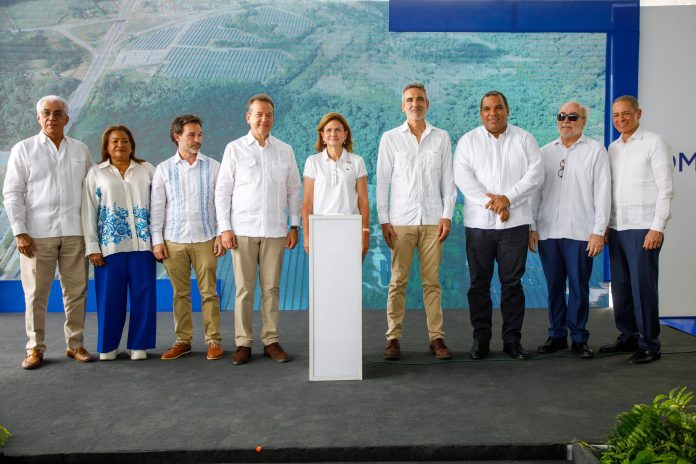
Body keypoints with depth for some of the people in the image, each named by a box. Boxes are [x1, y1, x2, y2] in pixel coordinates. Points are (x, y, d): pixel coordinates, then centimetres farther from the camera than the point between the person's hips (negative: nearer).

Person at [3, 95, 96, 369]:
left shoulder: (81, 150, 11)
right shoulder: (23, 150, 5)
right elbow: (12, 194, 1)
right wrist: (20, 232, -7)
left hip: (74, 233, 2)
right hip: (37, 233, -2)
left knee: (76, 291, 4)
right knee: (35, 293, 2)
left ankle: (75, 344, 15)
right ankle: (35, 348, 13)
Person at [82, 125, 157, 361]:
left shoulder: (147, 170, 9)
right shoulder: (96, 173, 8)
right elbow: (88, 212, 5)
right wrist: (92, 247, -3)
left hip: (142, 244, 1)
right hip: (109, 244, -1)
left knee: (143, 294, 1)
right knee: (110, 296, 1)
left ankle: (139, 345, 12)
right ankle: (108, 346, 14)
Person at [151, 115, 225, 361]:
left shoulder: (212, 167, 5)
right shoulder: (163, 169, 6)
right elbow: (157, 207, 6)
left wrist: (221, 235, -2)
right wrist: (157, 240, 1)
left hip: (205, 239, -1)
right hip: (174, 241, 1)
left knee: (208, 292, 0)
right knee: (180, 293, 6)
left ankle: (214, 340, 8)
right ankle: (183, 340, 16)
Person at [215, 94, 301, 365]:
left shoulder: (285, 151, 9)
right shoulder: (234, 149, 3)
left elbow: (293, 190, 11)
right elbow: (222, 190, 2)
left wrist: (294, 226, 4)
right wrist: (225, 228, -4)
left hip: (275, 231, 2)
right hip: (242, 230, -1)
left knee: (271, 288, 5)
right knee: (244, 289, 0)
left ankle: (271, 340, 14)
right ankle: (243, 343, 9)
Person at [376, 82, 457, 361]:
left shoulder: (441, 138, 10)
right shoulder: (390, 138, 6)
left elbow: (448, 180, 10)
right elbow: (382, 181, 5)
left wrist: (447, 215, 0)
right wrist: (383, 220, -1)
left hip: (433, 220, 1)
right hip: (401, 220, -1)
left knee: (432, 281, 2)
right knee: (398, 281, -1)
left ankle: (436, 338, 9)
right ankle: (393, 338, 6)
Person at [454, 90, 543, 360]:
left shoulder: (524, 139, 10)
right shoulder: (468, 141, 9)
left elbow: (535, 174, -1)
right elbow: (463, 177, -4)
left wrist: (508, 198, -14)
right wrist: (490, 203, -14)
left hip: (515, 223, 0)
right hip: (478, 223, 0)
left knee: (512, 282, 4)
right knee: (479, 283, 4)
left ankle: (512, 339, 13)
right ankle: (481, 339, 13)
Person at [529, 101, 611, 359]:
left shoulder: (595, 150, 4)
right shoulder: (545, 152, 13)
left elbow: (602, 192, -1)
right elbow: (535, 191, 12)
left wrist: (599, 231, -8)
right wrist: (532, 227, 4)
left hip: (580, 232, -3)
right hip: (548, 231, 3)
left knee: (579, 288, 2)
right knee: (554, 287, 9)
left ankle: (579, 338, 13)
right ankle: (557, 335, 20)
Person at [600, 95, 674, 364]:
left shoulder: (654, 143, -3)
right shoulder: (613, 147, 15)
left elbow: (666, 189, -7)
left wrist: (657, 228, -13)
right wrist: (605, 225, 10)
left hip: (643, 228, -6)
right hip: (616, 228, 6)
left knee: (643, 288, -4)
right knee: (620, 287, 9)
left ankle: (649, 345, 5)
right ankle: (628, 337, 20)